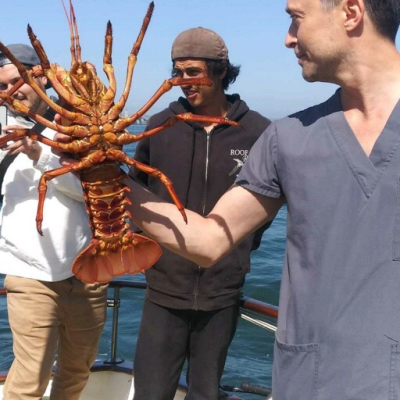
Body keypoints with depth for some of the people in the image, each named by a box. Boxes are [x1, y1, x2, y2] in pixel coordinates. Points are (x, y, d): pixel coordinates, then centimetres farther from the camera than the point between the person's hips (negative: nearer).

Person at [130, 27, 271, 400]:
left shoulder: (257, 131, -6)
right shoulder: (161, 125, -3)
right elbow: (135, 185, 11)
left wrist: (246, 244, 6)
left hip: (222, 292, 0)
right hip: (164, 288, 0)